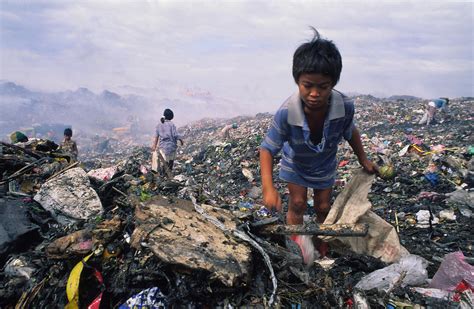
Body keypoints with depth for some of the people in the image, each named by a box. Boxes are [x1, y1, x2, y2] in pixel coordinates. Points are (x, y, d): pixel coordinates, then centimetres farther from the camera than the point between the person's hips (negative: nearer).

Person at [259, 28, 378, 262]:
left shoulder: (345, 107, -34)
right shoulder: (286, 113, -41)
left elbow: (351, 132, -10)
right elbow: (267, 149, -31)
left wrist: (363, 159, 4)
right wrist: (268, 188, -42)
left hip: (324, 165, 2)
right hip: (295, 164, -2)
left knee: (323, 207, 15)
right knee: (297, 204, -1)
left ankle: (321, 239, 45)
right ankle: (295, 244, 25)